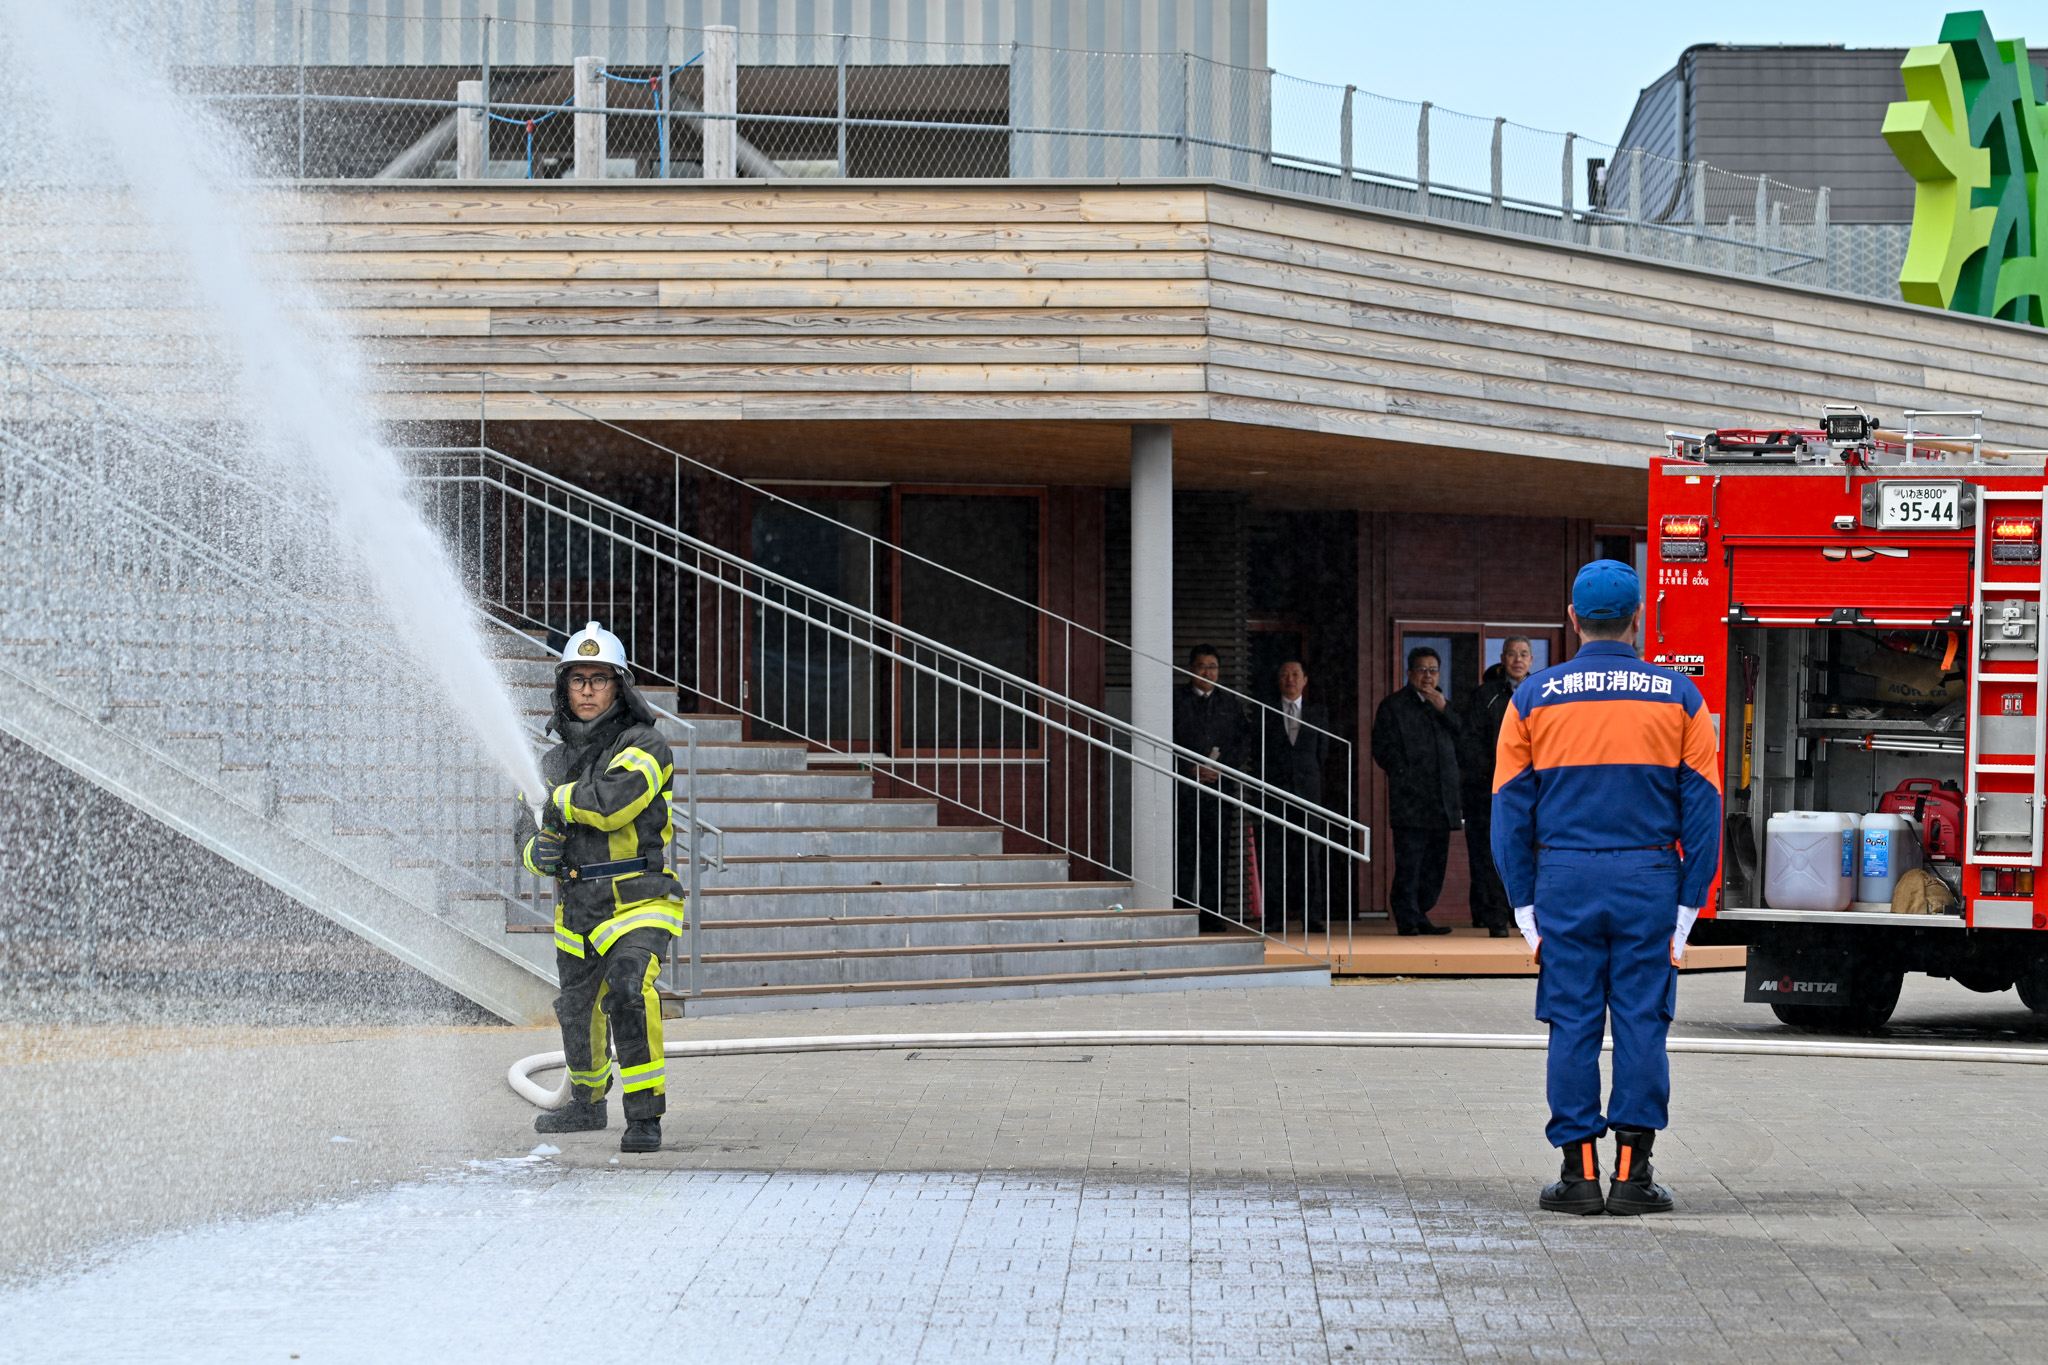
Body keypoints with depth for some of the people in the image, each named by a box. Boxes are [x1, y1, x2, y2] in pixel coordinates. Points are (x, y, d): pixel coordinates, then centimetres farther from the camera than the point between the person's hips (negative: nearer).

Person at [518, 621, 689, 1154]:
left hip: (638, 904, -7)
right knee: (577, 1011, 21)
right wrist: (538, 851, -8)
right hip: (576, 908, 7)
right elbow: (529, 831, 15)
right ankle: (587, 1102, 47)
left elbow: (613, 801, -27)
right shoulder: (555, 761, 12)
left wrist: (560, 800, -12)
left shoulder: (645, 745, -9)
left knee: (629, 990, -30)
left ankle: (645, 1115, -24)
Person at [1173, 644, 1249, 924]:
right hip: (1184, 788, -2)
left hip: (1219, 786, 2)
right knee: (1186, 852, -6)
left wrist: (1221, 768, -6)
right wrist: (1191, 769, -10)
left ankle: (1213, 916, 3)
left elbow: (1240, 744, 11)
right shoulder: (1174, 700, 6)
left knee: (1214, 853, 1)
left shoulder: (1230, 704, 15)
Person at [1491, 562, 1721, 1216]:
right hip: (1649, 878, 0)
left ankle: (1579, 1171, 4)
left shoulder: (1534, 696, 2)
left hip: (1563, 881, 0)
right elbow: (1701, 806, 2)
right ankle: (1632, 1172, 2)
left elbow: (1511, 808, 3)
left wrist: (1524, 902, 7)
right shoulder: (1678, 697, 2)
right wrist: (1689, 901, 5)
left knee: (1573, 1024, 4)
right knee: (1642, 1021, 3)